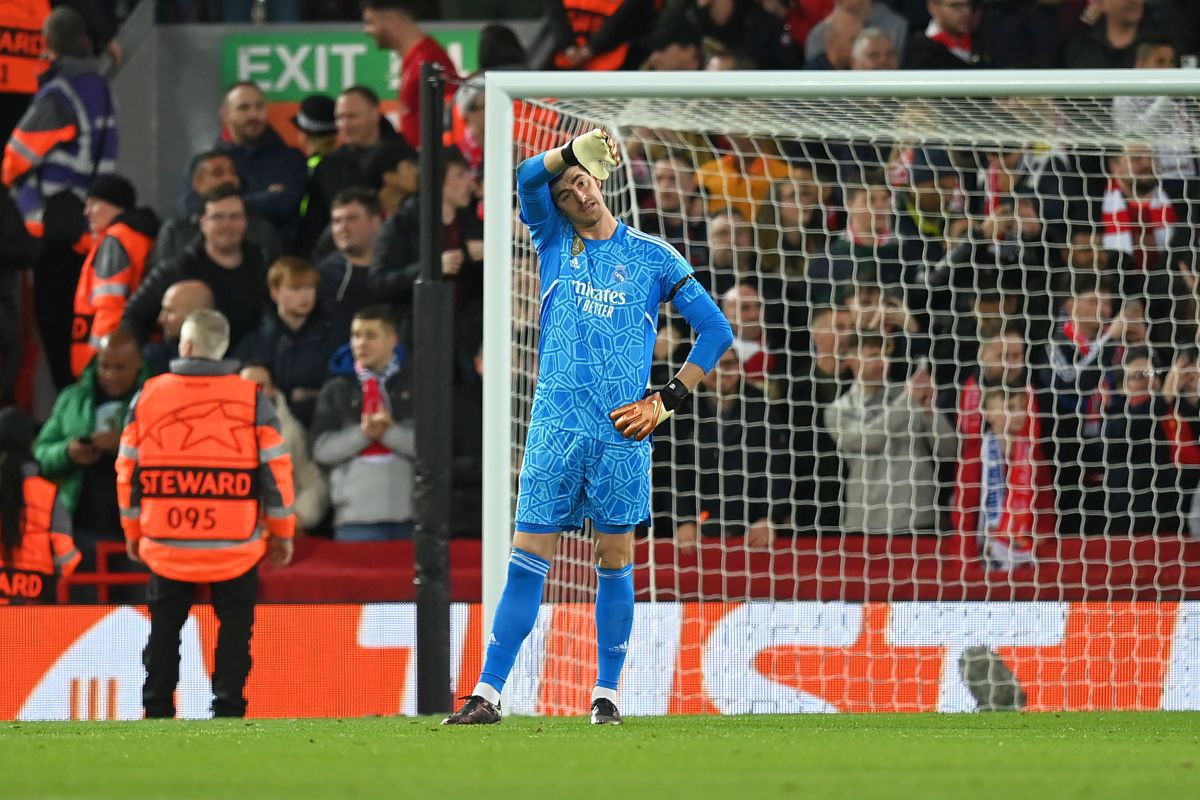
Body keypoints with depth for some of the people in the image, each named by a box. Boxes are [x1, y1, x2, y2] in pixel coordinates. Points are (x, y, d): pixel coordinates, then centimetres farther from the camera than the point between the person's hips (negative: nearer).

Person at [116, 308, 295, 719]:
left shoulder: (147, 396, 1)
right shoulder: (252, 399, -4)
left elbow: (128, 470, 5)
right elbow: (275, 469, -3)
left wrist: (133, 531, 16)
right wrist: (282, 531, 8)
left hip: (167, 546, 1)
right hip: (235, 546, -1)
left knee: (164, 628, 12)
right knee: (234, 626, 6)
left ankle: (157, 712, 10)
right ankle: (227, 711, -2)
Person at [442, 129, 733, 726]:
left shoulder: (652, 257, 8)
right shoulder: (555, 241, 11)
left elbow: (716, 332, 10)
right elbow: (528, 178, -8)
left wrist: (669, 398, 2)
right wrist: (574, 150, -25)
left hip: (621, 434, 0)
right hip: (556, 427, 0)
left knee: (614, 564, 4)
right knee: (527, 562, -3)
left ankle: (606, 694, 11)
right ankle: (487, 695, -3)